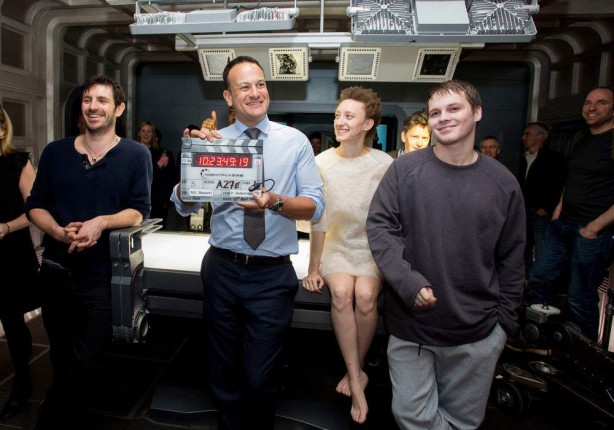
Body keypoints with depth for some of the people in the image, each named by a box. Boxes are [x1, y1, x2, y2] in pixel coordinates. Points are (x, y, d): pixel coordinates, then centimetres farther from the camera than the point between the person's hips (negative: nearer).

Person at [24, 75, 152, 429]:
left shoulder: (136, 155, -3)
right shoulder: (55, 152, 7)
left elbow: (140, 211, -6)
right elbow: (35, 205, 7)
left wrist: (102, 222, -23)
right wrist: (59, 232, -13)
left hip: (102, 276, -4)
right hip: (55, 270, 4)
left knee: (82, 369, 2)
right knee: (61, 364, 21)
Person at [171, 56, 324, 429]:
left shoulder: (295, 141, -1)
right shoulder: (214, 141, 2)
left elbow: (315, 205, -6)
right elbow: (184, 206, -3)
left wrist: (276, 202, -25)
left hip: (273, 275, -2)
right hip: (222, 270, 2)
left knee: (259, 379, 6)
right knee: (224, 374, 19)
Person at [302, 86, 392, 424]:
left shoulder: (384, 164, -8)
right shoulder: (322, 162, -6)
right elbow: (318, 219, -2)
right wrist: (313, 267, -1)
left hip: (373, 247, 0)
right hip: (336, 246, 1)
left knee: (365, 295, -26)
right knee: (341, 292, -27)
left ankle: (353, 372, 0)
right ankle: (357, 377, -9)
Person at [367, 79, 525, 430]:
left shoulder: (503, 182, 0)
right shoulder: (405, 169, -5)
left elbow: (512, 259, 6)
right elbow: (379, 226, -7)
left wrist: (506, 320, 6)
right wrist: (408, 283, -18)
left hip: (478, 334, 2)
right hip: (411, 326, -1)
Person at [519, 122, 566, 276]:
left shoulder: (554, 158, -8)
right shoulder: (524, 159, 13)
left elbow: (561, 187, -13)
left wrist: (546, 208, -14)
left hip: (542, 215, -7)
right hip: (524, 213, 7)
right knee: (524, 251, 15)